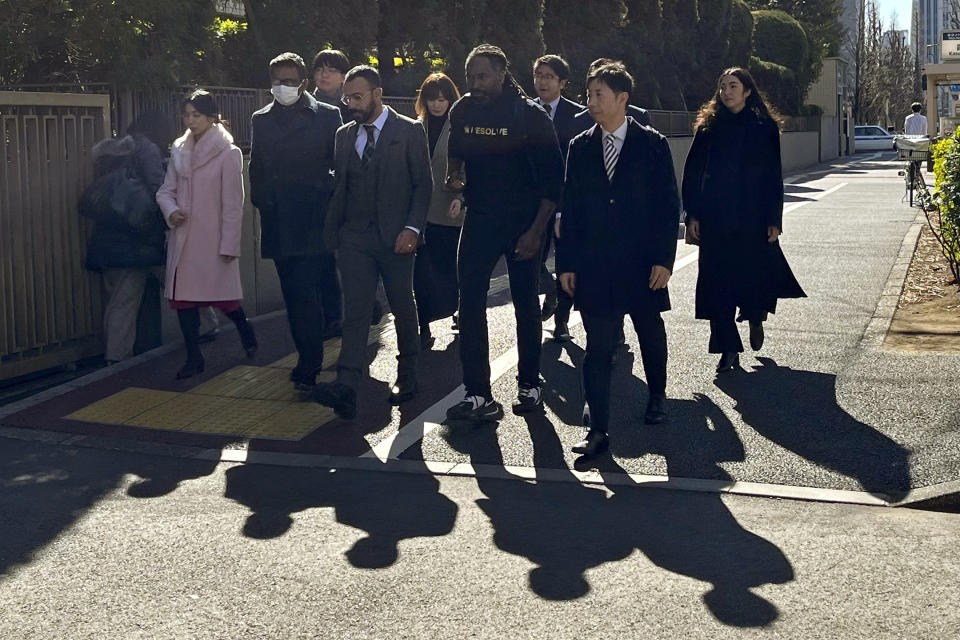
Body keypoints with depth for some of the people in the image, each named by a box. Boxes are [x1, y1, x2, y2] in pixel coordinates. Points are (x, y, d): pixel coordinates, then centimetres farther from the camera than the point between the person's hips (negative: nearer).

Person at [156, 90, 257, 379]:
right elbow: (166, 190, 14)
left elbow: (233, 204, -8)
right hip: (183, 238, 5)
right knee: (182, 296, 1)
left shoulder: (228, 154, -7)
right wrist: (171, 211, -8)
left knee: (223, 297, 2)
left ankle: (246, 331, 34)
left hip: (213, 238, -5)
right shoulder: (179, 151, 8)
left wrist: (229, 244, -10)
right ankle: (194, 359, 11)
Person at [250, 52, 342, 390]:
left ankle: (308, 368, -9)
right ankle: (310, 359, 25)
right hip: (279, 225, 4)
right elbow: (256, 168, 19)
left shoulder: (327, 116, 1)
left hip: (315, 222, -4)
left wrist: (332, 207, -3)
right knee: (296, 295, 11)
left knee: (306, 292, -12)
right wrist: (262, 202, 9)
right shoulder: (261, 119, 13)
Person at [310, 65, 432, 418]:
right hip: (355, 237, 3)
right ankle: (346, 386, -16)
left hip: (395, 237, -3)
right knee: (355, 311, -7)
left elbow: (423, 183, -3)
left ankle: (407, 375, 26)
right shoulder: (344, 135, 12)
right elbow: (340, 187, 14)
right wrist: (332, 231, 7)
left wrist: (412, 228, -13)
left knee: (403, 308, 9)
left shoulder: (409, 131, -2)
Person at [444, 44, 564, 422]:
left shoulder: (531, 115, -12)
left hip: (524, 223, -3)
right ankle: (478, 395, -6)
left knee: (526, 303, 8)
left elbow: (553, 178, -11)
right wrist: (453, 175, -1)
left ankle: (529, 384, 23)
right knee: (470, 302, -7)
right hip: (480, 219, 3)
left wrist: (536, 231, -16)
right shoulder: (462, 111, 1)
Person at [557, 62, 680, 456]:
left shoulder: (652, 145, -1)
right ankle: (598, 429, -2)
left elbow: (668, 205, -3)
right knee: (598, 346, -4)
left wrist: (664, 258, -10)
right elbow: (570, 209, 6)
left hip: (642, 263, -1)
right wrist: (566, 263, 0)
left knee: (650, 334, 16)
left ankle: (657, 395, 42)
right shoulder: (580, 148, 6)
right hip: (594, 265, 1)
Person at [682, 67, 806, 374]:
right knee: (718, 281, -2)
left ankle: (755, 317, 37)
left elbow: (774, 176, 1)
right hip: (715, 219, 1)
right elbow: (692, 172, 4)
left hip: (752, 217, -1)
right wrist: (693, 214, -3)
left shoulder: (765, 128, 2)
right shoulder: (709, 127, 5)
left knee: (757, 272, 3)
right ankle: (729, 350, 6)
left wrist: (774, 219, -3)